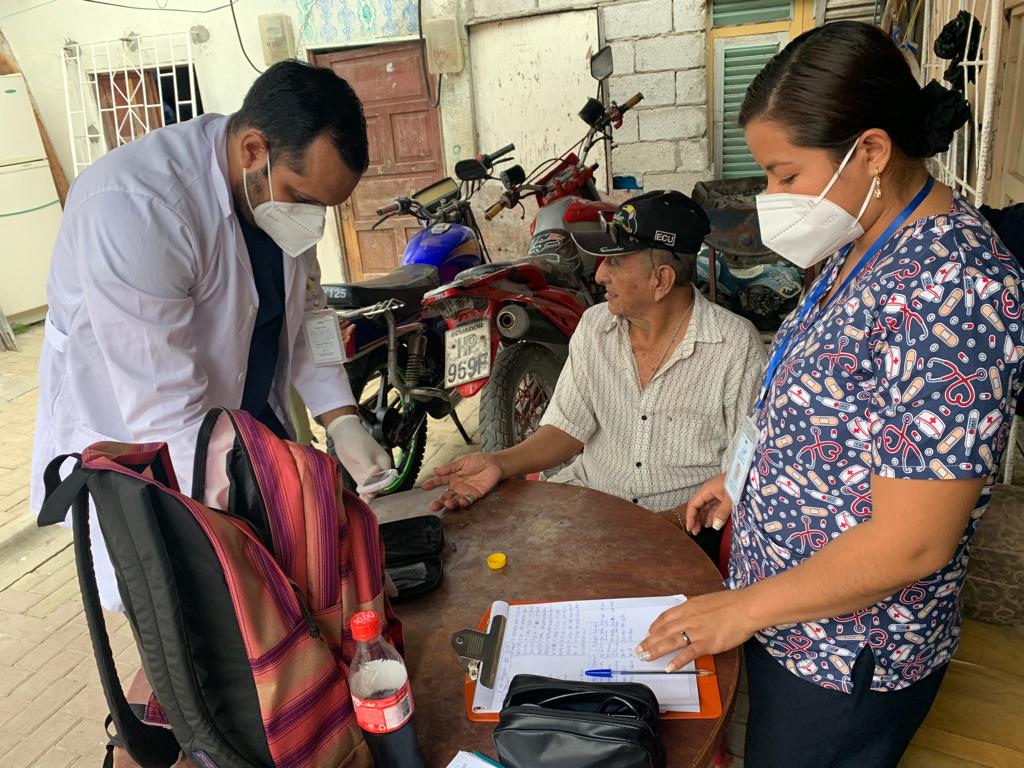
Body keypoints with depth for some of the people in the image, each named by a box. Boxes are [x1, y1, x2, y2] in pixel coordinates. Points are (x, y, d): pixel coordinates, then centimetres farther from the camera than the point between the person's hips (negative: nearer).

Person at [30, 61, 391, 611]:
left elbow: (305, 312, 3)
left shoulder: (286, 186, -8)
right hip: (135, 447, -6)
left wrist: (342, 423, -10)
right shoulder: (134, 204, -31)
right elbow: (166, 413, -33)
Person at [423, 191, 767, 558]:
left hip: (686, 524, -3)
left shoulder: (736, 344, -11)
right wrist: (500, 463, -11)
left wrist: (676, 520, -20)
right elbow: (569, 427, 5)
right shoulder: (594, 326, 3)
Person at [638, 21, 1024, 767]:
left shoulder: (949, 291, -30)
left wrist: (746, 606, -19)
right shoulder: (872, 240, 0)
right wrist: (744, 476, 9)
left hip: (848, 661, -8)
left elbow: (911, 543, -28)